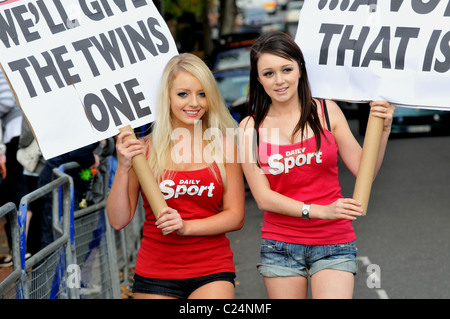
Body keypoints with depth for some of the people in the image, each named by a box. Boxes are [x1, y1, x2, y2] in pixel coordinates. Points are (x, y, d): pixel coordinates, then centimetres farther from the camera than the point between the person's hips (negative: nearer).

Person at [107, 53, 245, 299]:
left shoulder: (224, 145, 2)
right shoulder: (143, 148, 0)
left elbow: (236, 216, 2)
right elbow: (119, 220, 0)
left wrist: (186, 227, -12)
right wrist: (123, 168, -13)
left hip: (211, 272, 0)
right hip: (155, 274, 0)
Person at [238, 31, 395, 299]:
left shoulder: (326, 112, 0)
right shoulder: (250, 128, -1)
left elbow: (364, 170, 3)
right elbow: (263, 197, -5)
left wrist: (382, 129, -11)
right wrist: (318, 211, -17)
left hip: (333, 245, -1)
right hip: (280, 245, 1)